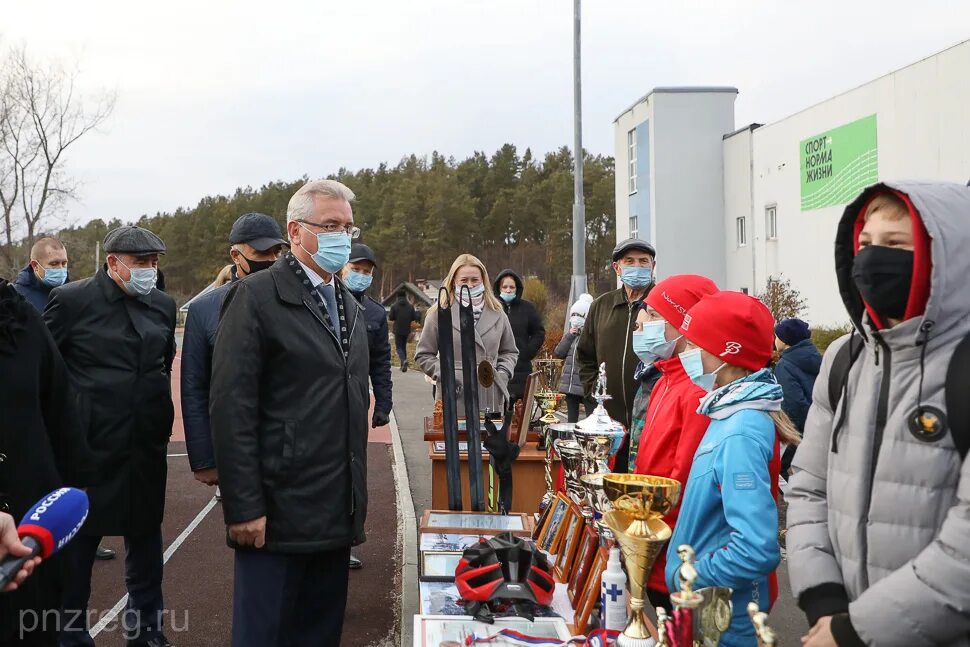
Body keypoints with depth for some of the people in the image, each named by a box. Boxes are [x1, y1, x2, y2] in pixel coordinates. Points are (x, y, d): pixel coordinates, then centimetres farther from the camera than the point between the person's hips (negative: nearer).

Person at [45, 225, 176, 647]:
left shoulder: (163, 306, 4)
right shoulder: (72, 300, -8)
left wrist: (160, 413, 12)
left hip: (147, 448, 4)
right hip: (88, 444, -4)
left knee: (146, 540, 14)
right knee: (77, 543, 9)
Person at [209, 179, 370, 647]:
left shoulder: (351, 307, 16)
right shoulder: (257, 297, -9)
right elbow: (231, 410, -14)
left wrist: (357, 497, 15)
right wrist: (244, 507, -17)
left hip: (337, 516, 7)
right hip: (278, 513, -7)